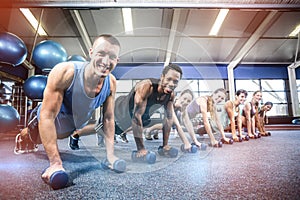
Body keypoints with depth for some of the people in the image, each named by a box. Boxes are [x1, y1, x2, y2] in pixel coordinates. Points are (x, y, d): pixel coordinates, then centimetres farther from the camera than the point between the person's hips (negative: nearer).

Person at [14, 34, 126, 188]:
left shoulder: (111, 83, -28)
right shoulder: (64, 72, -42)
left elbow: (108, 118, -16)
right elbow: (48, 115, -39)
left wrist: (110, 155, -17)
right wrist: (55, 163, -40)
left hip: (76, 122, 3)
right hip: (49, 118, -3)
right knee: (34, 138, 29)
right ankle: (22, 138, 63)